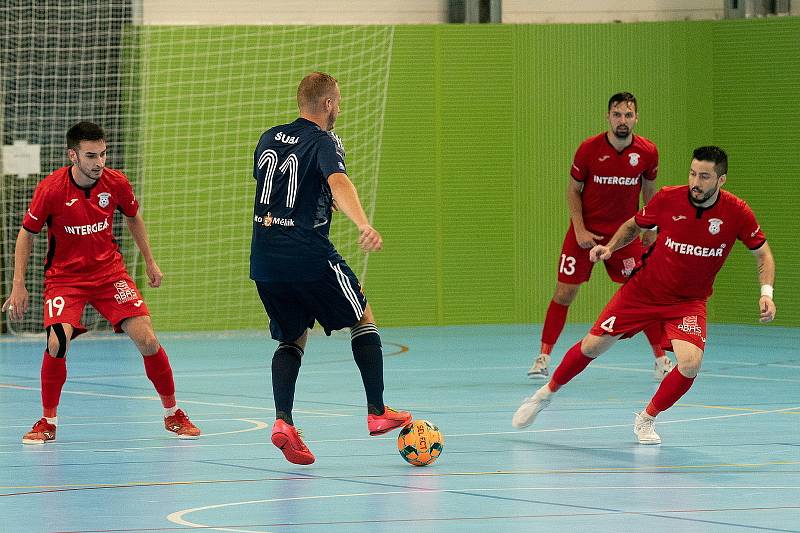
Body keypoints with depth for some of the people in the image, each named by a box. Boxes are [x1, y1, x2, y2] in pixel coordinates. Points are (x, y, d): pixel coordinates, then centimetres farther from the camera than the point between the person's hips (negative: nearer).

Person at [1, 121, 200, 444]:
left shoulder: (116, 183, -10)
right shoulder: (50, 189, -18)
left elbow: (133, 217, 12)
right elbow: (27, 233, -4)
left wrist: (150, 261, 14)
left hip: (109, 272, 2)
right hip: (64, 278, -2)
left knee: (147, 340, -10)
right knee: (57, 343, -24)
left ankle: (172, 414, 11)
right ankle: (48, 422, -2)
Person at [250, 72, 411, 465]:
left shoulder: (269, 139, 12)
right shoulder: (323, 143, -9)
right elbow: (339, 182, -29)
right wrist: (363, 225, -47)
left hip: (264, 258, 6)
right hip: (309, 256, -6)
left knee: (292, 339, 17)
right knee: (363, 319, 15)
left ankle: (282, 422, -4)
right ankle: (377, 413, 12)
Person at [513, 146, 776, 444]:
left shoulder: (737, 213, -17)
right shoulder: (668, 199, -15)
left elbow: (763, 254, -2)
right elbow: (634, 225, 6)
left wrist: (766, 292, -16)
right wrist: (610, 246, -10)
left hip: (688, 302, -1)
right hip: (643, 290, 1)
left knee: (690, 364, -24)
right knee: (592, 346, 2)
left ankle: (646, 420, 2)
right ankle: (546, 394, 29)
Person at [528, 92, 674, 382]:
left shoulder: (647, 152, -8)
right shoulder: (589, 148, -13)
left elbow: (649, 191, 9)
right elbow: (573, 190, -2)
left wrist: (650, 230, 9)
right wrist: (580, 230, -11)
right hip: (585, 231, -1)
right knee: (564, 292, -2)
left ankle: (661, 360, 7)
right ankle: (543, 357, 8)